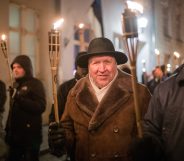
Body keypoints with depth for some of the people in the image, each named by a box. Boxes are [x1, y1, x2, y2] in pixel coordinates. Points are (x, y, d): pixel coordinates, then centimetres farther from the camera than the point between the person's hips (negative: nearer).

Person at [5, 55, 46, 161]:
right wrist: (8, 129, 14)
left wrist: (20, 98, -26)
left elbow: (41, 107, -19)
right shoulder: (16, 85, 15)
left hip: (30, 134, -7)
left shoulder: (36, 84, -7)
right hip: (14, 134, 7)